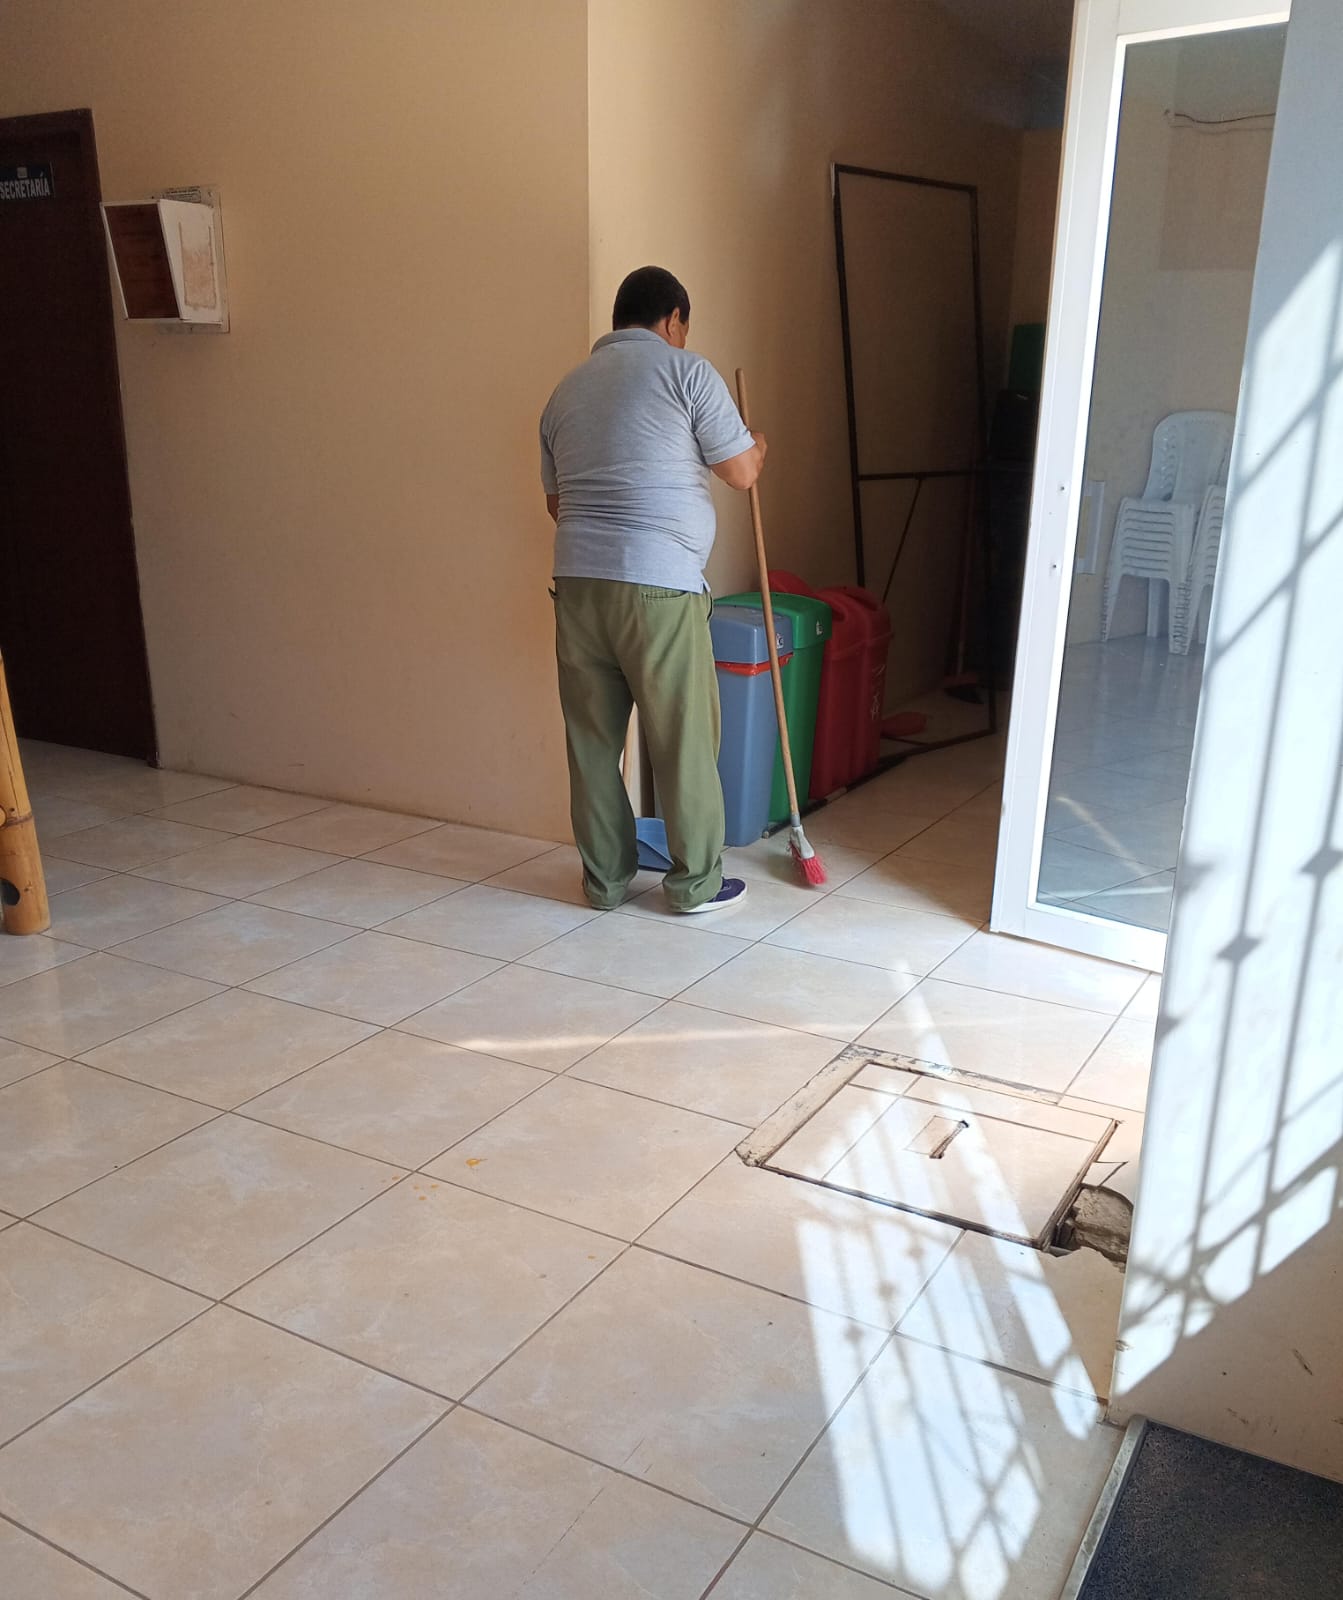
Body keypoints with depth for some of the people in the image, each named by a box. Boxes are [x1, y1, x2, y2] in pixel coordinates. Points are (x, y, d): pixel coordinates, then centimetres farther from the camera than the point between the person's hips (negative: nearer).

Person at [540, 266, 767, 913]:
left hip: (577, 580, 6)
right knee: (683, 736, 6)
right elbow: (742, 472, 3)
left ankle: (604, 878, 21)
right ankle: (695, 882, 16)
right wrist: (758, 445, 25)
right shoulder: (685, 370, 0)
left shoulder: (567, 388, 18)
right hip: (658, 585, -6)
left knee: (592, 737, 11)